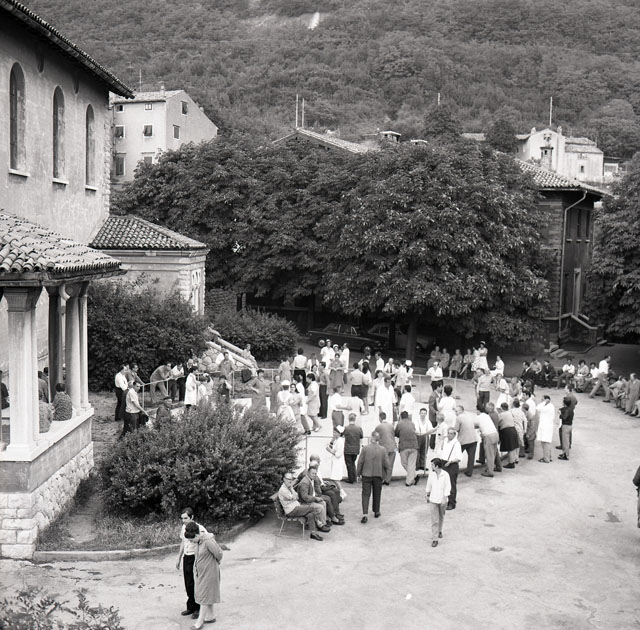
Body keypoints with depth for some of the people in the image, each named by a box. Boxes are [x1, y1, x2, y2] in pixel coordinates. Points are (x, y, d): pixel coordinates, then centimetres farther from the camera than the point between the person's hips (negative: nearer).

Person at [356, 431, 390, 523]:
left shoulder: (365, 448, -10)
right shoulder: (383, 449, -6)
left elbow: (360, 462, -5)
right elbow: (386, 463, -2)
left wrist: (358, 473, 7)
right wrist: (387, 473, 14)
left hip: (366, 475, -1)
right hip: (378, 474, 2)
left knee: (366, 494, 1)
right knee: (377, 494, 18)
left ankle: (365, 514, -12)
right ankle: (376, 512, 29)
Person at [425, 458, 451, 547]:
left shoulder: (445, 475, -14)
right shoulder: (431, 475, -7)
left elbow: (448, 487, -12)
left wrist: (445, 498, -18)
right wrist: (428, 495, 18)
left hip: (442, 500, 0)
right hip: (433, 500, 0)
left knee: (441, 517, 20)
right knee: (434, 520, -5)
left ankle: (439, 531, 46)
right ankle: (434, 539, -4)